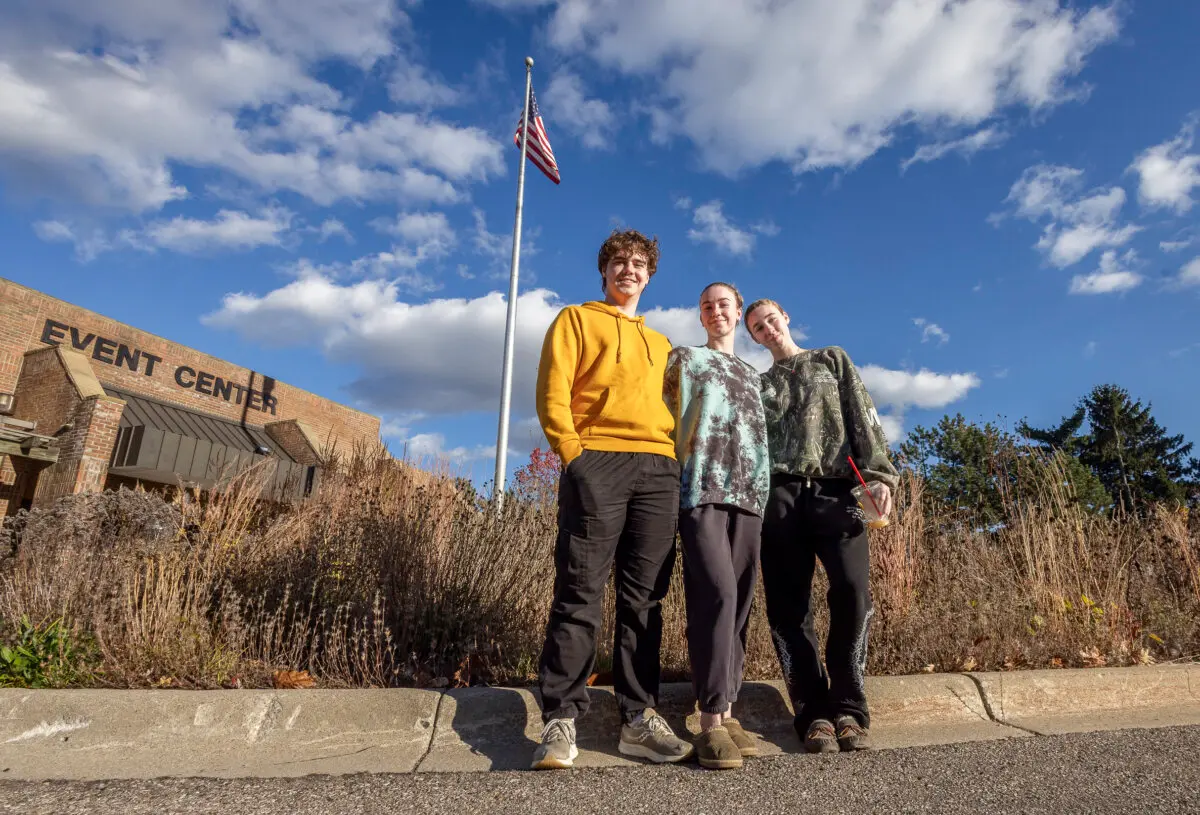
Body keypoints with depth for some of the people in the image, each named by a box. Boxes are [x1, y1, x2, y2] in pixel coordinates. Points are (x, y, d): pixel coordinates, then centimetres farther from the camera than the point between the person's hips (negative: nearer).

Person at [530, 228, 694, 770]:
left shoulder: (662, 345, 28)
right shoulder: (576, 319, 14)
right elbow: (552, 390, 2)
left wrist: (677, 456, 8)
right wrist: (573, 454, -9)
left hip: (659, 471, 5)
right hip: (597, 464, -4)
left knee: (644, 598, 3)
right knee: (580, 594, -8)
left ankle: (638, 717, 9)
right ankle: (561, 722, -4)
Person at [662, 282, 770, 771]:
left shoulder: (753, 375, 28)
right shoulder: (685, 359, 15)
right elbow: (664, 417, 6)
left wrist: (762, 487, 12)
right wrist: (675, 474, -6)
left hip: (748, 493, 5)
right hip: (701, 489, -5)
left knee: (738, 601, 1)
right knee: (717, 593, -18)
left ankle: (726, 711, 7)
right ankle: (711, 720, -15)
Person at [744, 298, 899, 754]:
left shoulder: (832, 359, 24)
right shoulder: (760, 384, 27)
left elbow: (863, 417, 10)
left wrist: (877, 473, -5)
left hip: (834, 490, -1)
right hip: (779, 496, 2)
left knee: (853, 590, -19)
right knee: (788, 605, -6)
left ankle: (848, 708, -7)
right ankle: (815, 714, 0)